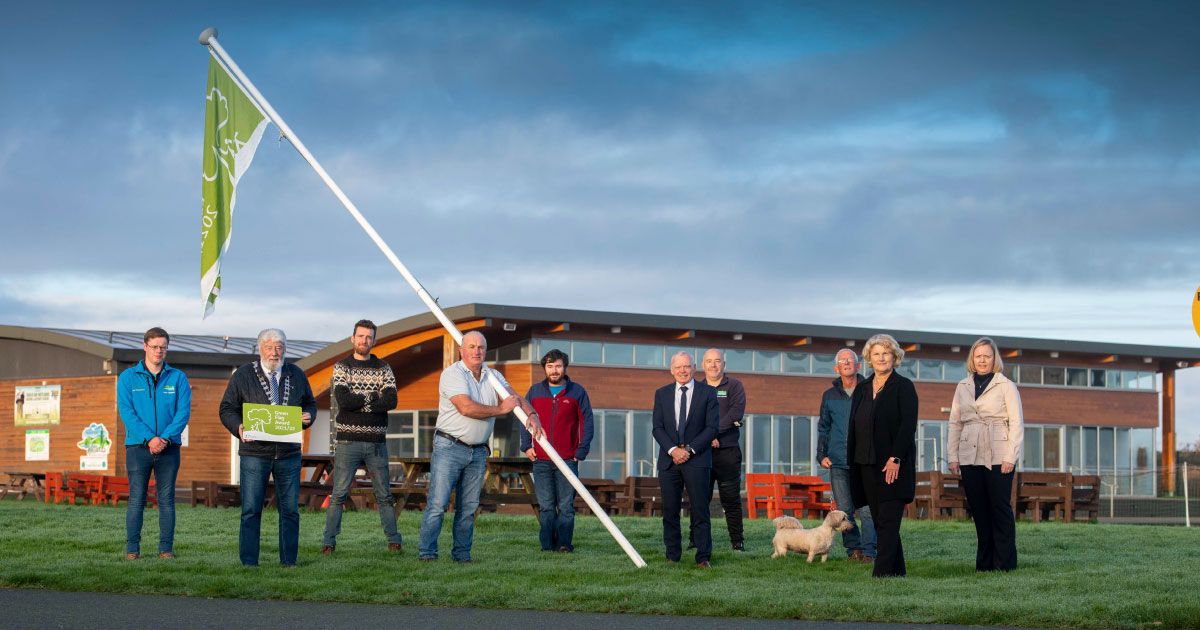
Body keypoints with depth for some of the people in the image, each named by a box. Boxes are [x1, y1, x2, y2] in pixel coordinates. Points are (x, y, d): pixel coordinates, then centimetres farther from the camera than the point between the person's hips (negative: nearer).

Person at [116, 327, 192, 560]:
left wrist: (165, 438, -15)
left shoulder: (178, 378, 7)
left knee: (166, 499, 2)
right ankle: (132, 548, 2)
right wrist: (149, 438, -16)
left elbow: (183, 412, 0)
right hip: (138, 447, -1)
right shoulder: (128, 378, 4)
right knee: (136, 499, -2)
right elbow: (126, 412, -4)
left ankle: (166, 547, 5)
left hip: (169, 447, 1)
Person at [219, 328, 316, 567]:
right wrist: (239, 428, -15)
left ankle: (288, 561, 11)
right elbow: (227, 408, 3)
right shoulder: (243, 375, 2)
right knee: (251, 510, -3)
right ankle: (249, 562, 1)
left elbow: (310, 403, 21)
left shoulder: (296, 375, 11)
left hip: (288, 453, 3)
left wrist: (307, 416, -2)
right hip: (254, 453, -3)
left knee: (290, 509, 4)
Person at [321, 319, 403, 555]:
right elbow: (343, 401, -11)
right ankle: (328, 541, -1)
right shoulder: (341, 367, 5)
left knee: (384, 494, 6)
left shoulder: (383, 368, 10)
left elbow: (391, 401, -6)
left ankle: (394, 540, 10)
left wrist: (357, 402, -10)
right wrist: (373, 398, -5)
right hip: (348, 440, -2)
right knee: (339, 494, -4)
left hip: (376, 442, 2)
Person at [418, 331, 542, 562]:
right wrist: (500, 409, -10)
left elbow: (516, 398, 7)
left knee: (468, 507, 7)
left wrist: (532, 415, -14)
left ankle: (462, 554, 12)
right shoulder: (452, 374, -9)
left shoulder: (493, 376, 13)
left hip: (478, 452, 6)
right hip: (449, 447, -6)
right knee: (438, 503, -9)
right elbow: (466, 407, -20)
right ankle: (427, 553, -7)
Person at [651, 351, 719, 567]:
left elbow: (712, 427, -2)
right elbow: (657, 427, 5)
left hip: (697, 460, -3)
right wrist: (673, 450, -10)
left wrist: (689, 449, -10)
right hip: (669, 460, 3)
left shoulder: (707, 392, 3)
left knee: (700, 510, -5)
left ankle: (703, 557, -3)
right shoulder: (662, 394, 11)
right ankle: (672, 556, 10)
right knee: (670, 511, 3)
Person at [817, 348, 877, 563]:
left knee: (867, 510, -10)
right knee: (844, 511, 3)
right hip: (838, 463, 3)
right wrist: (821, 454, 7)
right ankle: (853, 549, 12)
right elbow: (823, 428, 19)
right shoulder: (829, 396, 13)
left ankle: (868, 551, -8)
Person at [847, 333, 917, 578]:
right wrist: (852, 461, 9)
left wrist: (895, 459, -18)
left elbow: (908, 425, -10)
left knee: (888, 521, -10)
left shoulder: (903, 387, -2)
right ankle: (896, 572, 12)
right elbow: (853, 427, 16)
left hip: (893, 465, -6)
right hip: (866, 464, 6)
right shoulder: (862, 388, 15)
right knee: (879, 520, 7)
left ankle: (882, 574, -15)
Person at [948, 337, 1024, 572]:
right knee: (978, 511, 5)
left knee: (1000, 508, -3)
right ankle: (984, 561, 11)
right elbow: (955, 423, 14)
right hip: (969, 457, 4)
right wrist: (952, 456, 6)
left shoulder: (1005, 386, 2)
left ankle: (1004, 562, 1)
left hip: (998, 458, -4)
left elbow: (1016, 423, -2)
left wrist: (1010, 457, -10)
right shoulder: (963, 387, 13)